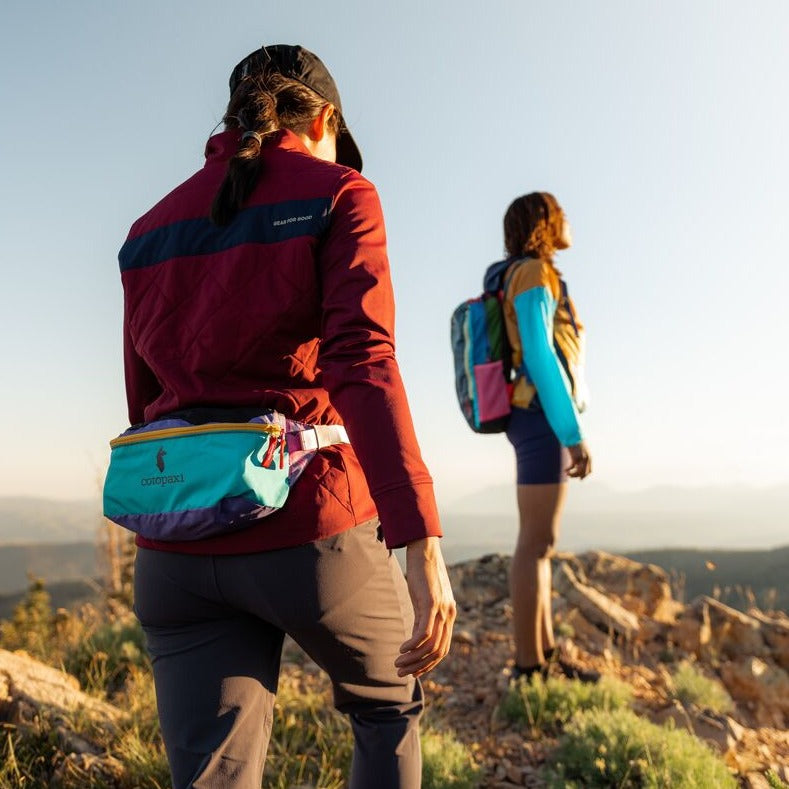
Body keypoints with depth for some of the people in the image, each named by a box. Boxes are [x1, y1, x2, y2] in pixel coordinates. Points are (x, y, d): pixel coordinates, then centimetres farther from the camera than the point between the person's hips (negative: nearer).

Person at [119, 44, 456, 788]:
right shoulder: (336, 196, -1)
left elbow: (146, 404, 17)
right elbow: (362, 364, -17)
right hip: (307, 528, -4)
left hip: (181, 541, 5)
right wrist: (423, 549, -21)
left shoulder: (154, 227, 15)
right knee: (389, 703, 25)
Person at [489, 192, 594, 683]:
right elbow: (539, 358, -18)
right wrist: (575, 435, -20)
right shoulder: (533, 274, -8)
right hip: (544, 420, -10)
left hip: (537, 423, 10)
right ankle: (528, 667, -5)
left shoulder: (533, 278, 22)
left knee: (541, 543, 9)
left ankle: (545, 656, 15)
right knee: (538, 543, -9)